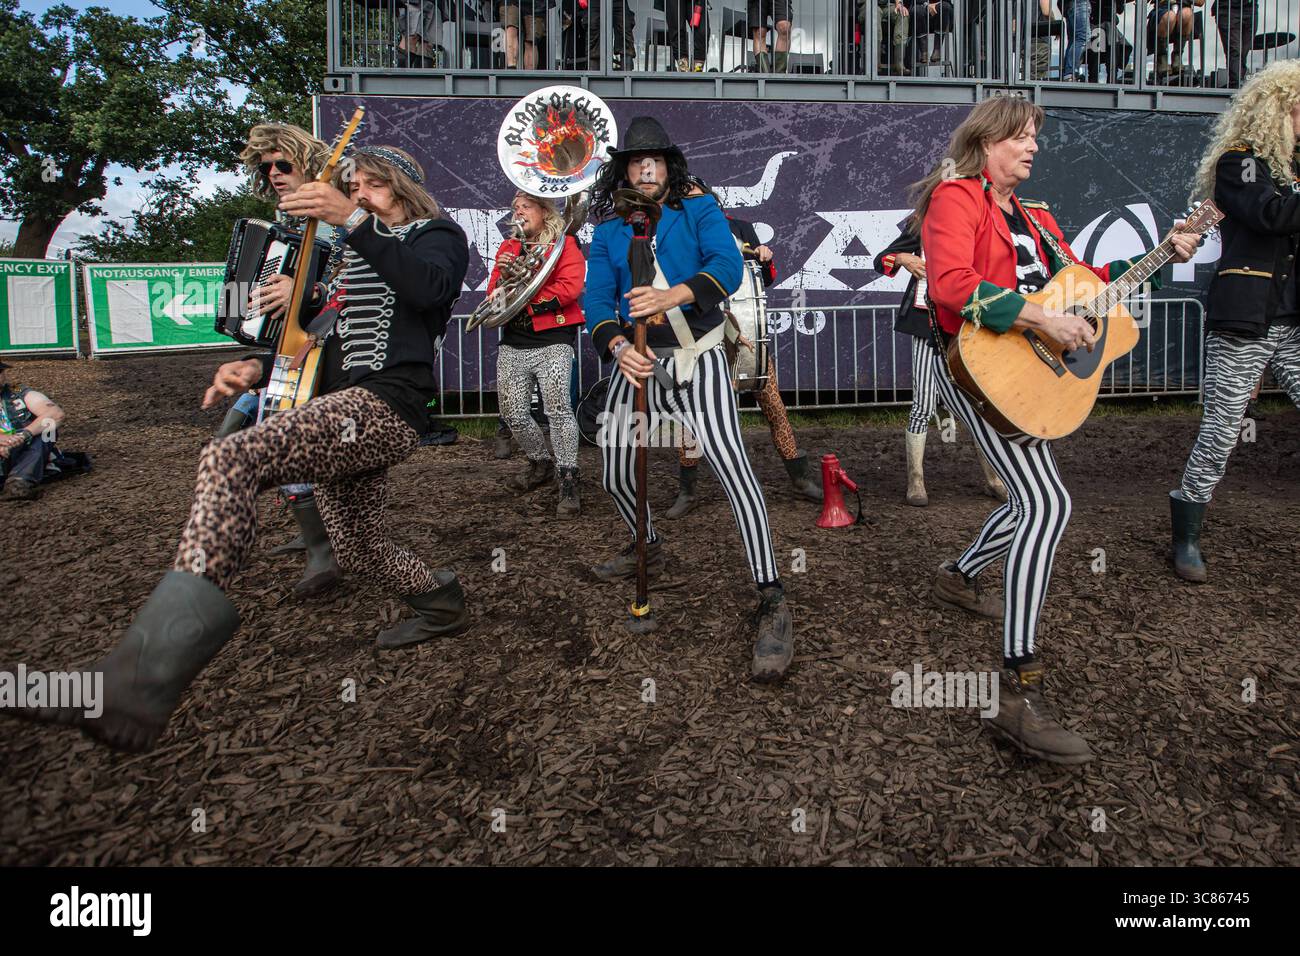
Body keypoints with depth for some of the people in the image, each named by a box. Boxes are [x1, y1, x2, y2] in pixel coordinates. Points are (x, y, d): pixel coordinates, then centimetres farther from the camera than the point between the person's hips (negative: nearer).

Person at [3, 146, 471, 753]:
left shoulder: (437, 234, 9)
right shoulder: (356, 259, 33)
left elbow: (430, 286, -17)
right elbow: (327, 336, 31)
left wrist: (356, 221, -23)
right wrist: (261, 368, 13)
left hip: (383, 406, -10)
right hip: (342, 413, 10)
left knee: (229, 460, -30)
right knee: (359, 552, 19)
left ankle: (141, 685, -40)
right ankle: (442, 604, 47)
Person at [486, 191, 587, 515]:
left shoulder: (564, 244, 2)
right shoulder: (508, 247, 19)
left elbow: (570, 288, -14)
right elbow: (494, 296, 15)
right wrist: (502, 274, -8)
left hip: (552, 341, -6)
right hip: (513, 344, 6)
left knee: (558, 409, -18)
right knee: (514, 414, 6)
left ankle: (569, 483, -11)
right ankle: (540, 464, 29)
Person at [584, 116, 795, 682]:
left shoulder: (697, 208, 2)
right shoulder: (609, 230, 10)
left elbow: (728, 265, -13)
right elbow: (596, 299, 0)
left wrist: (670, 296, -30)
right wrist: (618, 347, -21)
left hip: (696, 359, -5)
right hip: (638, 361, 5)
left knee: (731, 467, -23)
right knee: (616, 476, 12)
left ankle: (772, 604, -22)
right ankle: (648, 549, 43)